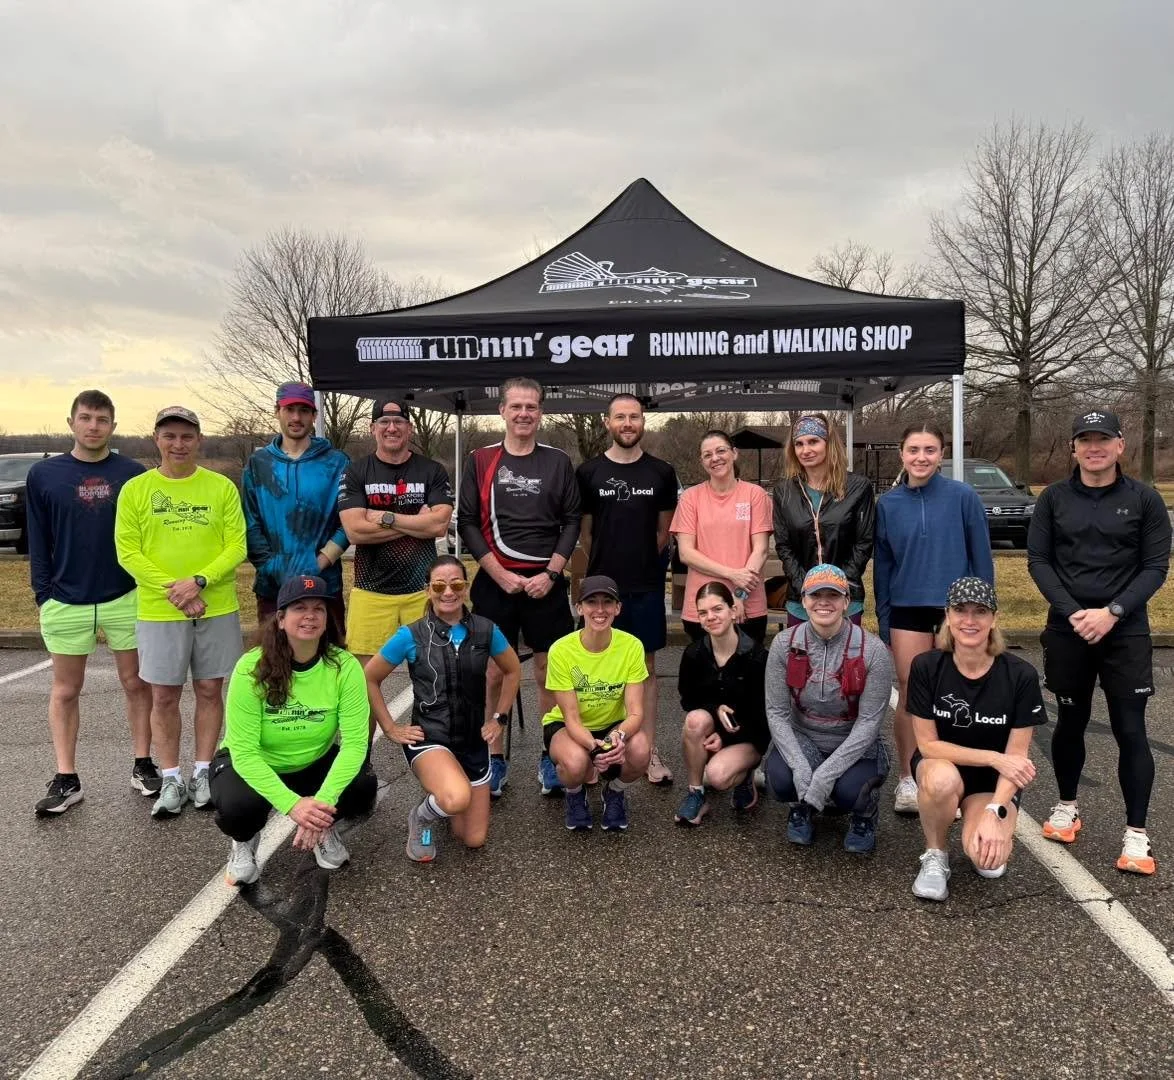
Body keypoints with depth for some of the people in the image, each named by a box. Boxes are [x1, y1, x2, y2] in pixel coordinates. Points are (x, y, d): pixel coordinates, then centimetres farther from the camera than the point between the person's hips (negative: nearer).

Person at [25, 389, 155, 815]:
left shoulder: (133, 473, 0)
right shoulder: (44, 475, 1)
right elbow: (38, 542, 4)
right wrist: (42, 595, 0)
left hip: (127, 599, 0)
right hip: (66, 603, 1)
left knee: (137, 684, 8)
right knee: (64, 691, 8)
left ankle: (143, 766, 20)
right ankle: (66, 779, 17)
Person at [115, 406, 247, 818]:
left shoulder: (222, 487, 2)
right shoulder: (135, 489, 2)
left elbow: (237, 545, -3)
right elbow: (128, 552, -3)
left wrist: (199, 581, -17)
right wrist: (172, 590, -14)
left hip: (217, 609, 1)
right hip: (158, 612, 0)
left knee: (210, 691, 8)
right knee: (163, 696, 5)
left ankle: (202, 773, 22)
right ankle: (171, 780, 18)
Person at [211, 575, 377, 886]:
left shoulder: (345, 666, -22)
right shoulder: (251, 668, -26)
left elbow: (354, 742, -24)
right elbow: (244, 751, -26)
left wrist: (322, 800, -38)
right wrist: (292, 803, -37)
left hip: (315, 763, 2)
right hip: (250, 765, -1)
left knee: (363, 786, -26)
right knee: (237, 806, -33)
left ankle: (323, 828, 9)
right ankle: (244, 841, 5)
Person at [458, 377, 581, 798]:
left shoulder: (558, 462, 5)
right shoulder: (481, 461, 4)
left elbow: (572, 521, 4)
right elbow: (467, 523, 1)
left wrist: (550, 574, -8)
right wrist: (501, 575, -8)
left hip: (546, 583, 0)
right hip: (494, 583, 0)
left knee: (548, 673, 4)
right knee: (494, 674, 4)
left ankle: (549, 759, 16)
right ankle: (494, 759, 17)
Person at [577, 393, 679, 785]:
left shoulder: (662, 472, 3)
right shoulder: (589, 472, 0)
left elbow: (664, 529, 11)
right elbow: (584, 531, 6)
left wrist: (643, 562, 9)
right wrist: (607, 564, 8)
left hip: (647, 586, 1)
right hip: (602, 584, -1)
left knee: (646, 666, 8)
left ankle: (649, 751, 15)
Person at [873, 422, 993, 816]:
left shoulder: (963, 497, -6)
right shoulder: (888, 504, 0)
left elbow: (982, 558, -1)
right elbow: (882, 566, 5)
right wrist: (883, 622, 5)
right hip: (907, 611, 1)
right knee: (910, 696, 6)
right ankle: (906, 781, 20)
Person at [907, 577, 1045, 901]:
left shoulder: (1020, 675, -17)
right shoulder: (926, 667, -17)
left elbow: (1016, 757, -13)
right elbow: (928, 744, -13)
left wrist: (994, 813, -25)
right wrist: (993, 758, -22)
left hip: (995, 780, 0)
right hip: (941, 764, 0)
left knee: (988, 859, -26)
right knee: (943, 780, -37)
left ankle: (976, 819, 10)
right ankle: (935, 856, -7)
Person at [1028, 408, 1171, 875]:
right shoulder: (1054, 498, 3)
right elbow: (1038, 560, 1)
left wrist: (1112, 612, -15)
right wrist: (1072, 612, -12)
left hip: (1126, 631, -1)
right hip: (1067, 629, 2)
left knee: (1130, 730, -2)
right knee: (1070, 722, 13)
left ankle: (1136, 833, 8)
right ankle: (1067, 806, 31)